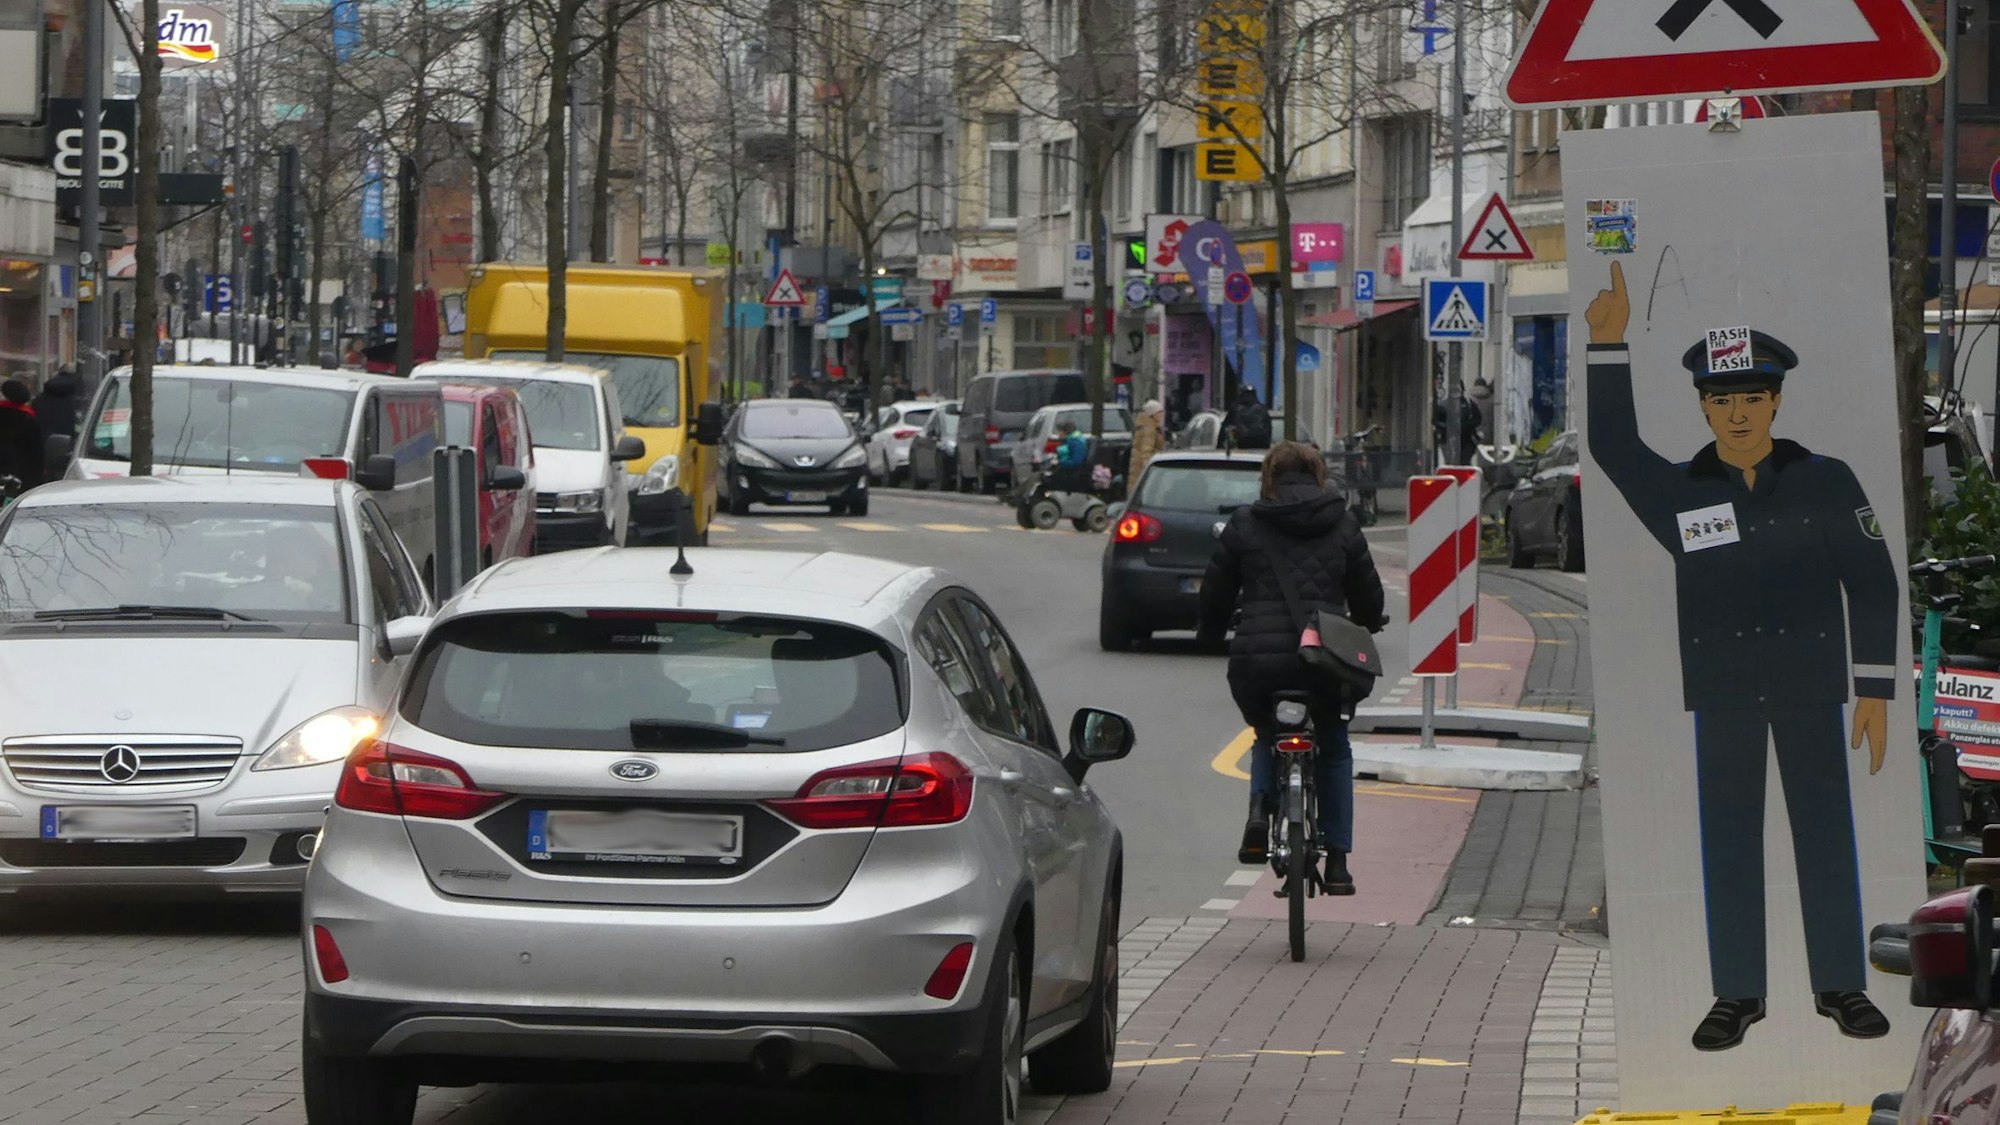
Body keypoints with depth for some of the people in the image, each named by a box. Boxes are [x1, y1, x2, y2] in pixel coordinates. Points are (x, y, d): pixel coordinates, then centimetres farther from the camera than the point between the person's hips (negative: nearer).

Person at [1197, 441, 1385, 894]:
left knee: (1267, 737, 29)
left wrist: (1213, 633, 32)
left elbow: (1215, 594, 11)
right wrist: (1360, 632, 37)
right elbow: (1369, 598, 15)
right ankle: (1337, 860, 14)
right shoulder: (1342, 526, 9)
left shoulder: (1243, 526, 6)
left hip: (1257, 659, 0)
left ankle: (1260, 808, 0)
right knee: (1334, 750, 22)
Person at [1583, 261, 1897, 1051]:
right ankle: (1737, 993, 9)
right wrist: (1609, 342, -17)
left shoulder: (1825, 482, -3)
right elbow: (1612, 445, -10)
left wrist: (1875, 691, -7)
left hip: (1810, 681, -1)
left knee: (1824, 833, 2)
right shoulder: (1680, 493, 1)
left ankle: (1840, 985, 11)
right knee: (1727, 839, 2)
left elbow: (1871, 583, -3)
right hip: (1721, 689, 1)